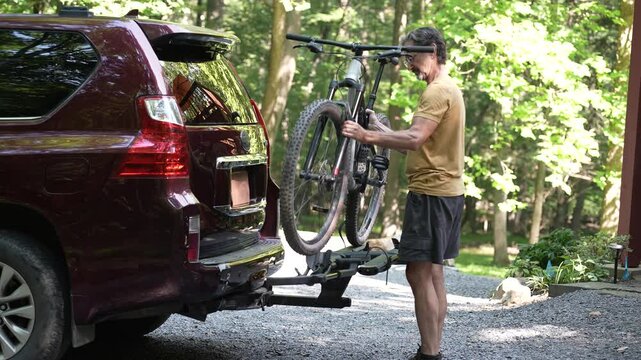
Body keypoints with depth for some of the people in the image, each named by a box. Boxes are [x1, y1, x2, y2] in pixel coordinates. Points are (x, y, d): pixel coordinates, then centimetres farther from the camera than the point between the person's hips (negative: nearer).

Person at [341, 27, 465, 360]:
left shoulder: (438, 92, -14)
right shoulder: (449, 89, 19)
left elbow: (414, 139, -26)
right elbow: (420, 142, 17)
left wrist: (366, 136, -27)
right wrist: (378, 127, 11)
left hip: (430, 193, -11)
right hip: (446, 191, 11)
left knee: (419, 272, -10)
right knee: (432, 273, 13)